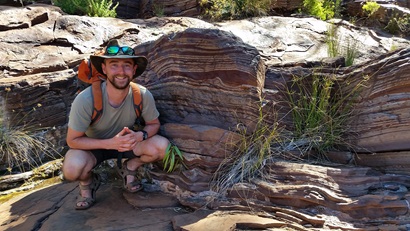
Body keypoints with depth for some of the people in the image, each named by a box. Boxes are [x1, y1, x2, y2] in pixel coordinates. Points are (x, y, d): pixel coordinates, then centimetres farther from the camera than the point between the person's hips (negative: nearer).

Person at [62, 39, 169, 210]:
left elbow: (153, 124, -6)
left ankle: (129, 168, 9)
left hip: (127, 142, 3)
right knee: (72, 169, -34)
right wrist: (110, 143, -35)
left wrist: (140, 136, -30)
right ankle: (88, 182, 6)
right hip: (94, 145, -2)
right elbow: (73, 140, -22)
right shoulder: (86, 99, -31)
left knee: (163, 147, -23)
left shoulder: (143, 95, -24)